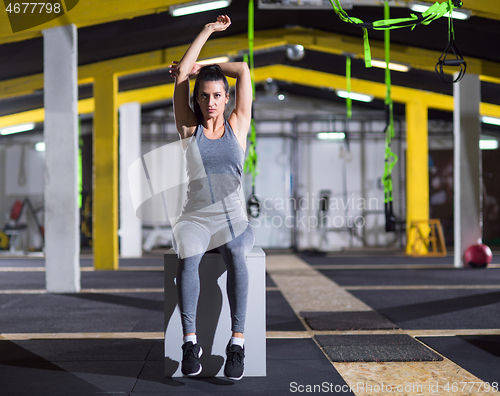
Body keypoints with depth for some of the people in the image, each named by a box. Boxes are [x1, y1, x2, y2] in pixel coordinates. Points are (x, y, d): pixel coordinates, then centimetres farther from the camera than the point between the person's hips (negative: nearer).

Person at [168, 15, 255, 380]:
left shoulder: (238, 126, 12)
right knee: (188, 258, -33)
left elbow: (244, 69, 11)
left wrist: (203, 66, 20)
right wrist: (208, 31, 12)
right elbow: (181, 73, 7)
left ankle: (238, 343, -36)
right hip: (195, 217, 0)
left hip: (234, 218, 0)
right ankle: (190, 341, -33)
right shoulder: (190, 129, 11)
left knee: (237, 255, -33)